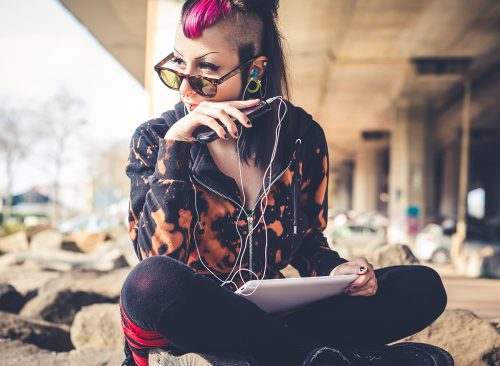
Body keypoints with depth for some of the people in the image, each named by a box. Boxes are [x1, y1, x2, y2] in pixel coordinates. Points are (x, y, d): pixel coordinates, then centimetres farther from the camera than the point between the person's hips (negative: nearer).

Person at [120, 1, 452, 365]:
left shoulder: (301, 135, -1)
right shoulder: (154, 139, -6)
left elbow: (309, 240, 10)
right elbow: (160, 258, -19)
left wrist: (336, 271, -12)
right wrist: (174, 146, -24)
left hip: (270, 319, 3)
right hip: (189, 321, -2)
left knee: (422, 286, -11)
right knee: (152, 282, -38)